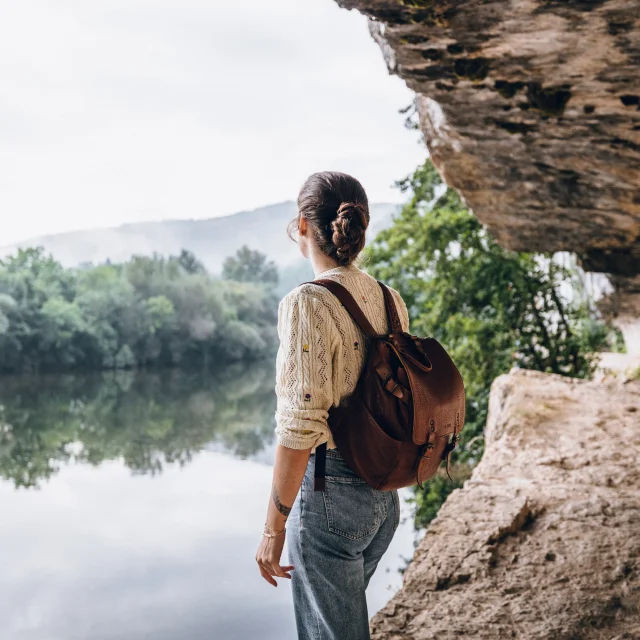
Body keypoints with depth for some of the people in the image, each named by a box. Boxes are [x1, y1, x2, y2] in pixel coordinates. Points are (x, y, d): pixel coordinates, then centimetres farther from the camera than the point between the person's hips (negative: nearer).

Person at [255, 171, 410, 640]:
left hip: (330, 493, -8)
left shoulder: (308, 303, -18)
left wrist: (274, 526, -14)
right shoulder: (390, 300, 4)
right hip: (385, 493, 8)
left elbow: (301, 427, -22)